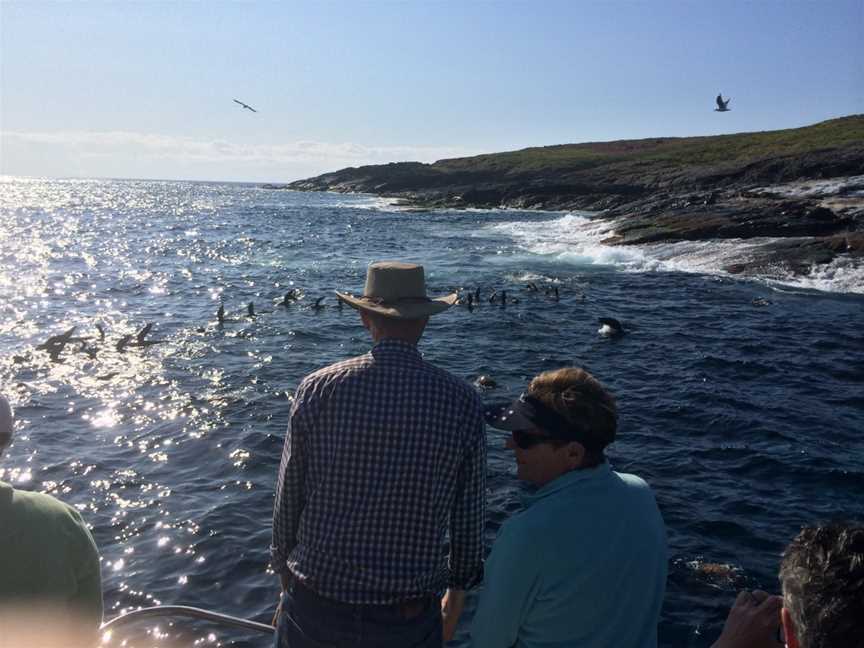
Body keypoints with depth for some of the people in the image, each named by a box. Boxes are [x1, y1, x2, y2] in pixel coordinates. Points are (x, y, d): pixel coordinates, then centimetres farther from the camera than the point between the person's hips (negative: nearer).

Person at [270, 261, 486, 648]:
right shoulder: (461, 403, -11)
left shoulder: (317, 389, -11)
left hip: (315, 605, 1)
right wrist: (458, 590, 15)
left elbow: (288, 498, -3)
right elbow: (469, 514, -1)